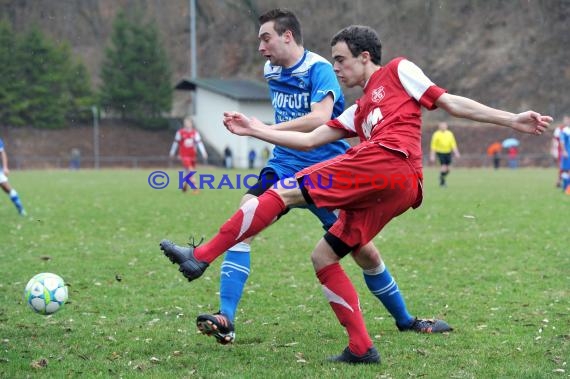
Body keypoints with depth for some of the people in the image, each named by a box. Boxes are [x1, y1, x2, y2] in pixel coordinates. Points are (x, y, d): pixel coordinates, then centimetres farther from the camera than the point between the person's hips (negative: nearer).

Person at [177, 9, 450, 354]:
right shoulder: (273, 73, 7)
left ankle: (405, 320, 27)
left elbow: (320, 118, -32)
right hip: (285, 167, 5)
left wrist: (265, 129, -37)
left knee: (365, 252, 3)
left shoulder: (318, 69, -15)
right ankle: (225, 320, -26)